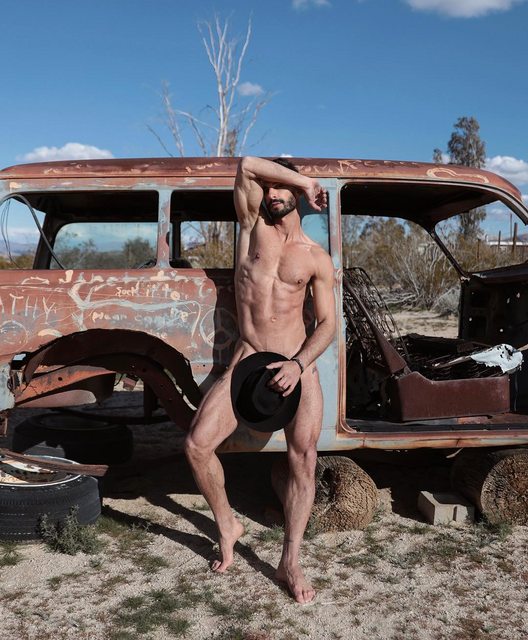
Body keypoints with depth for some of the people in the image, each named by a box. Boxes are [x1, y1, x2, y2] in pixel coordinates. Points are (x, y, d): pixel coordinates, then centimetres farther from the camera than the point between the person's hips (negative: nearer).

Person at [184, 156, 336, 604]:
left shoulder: (317, 258, 6)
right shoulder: (253, 225, 9)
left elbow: (328, 324, 1)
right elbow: (247, 165, -4)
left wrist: (298, 364, -15)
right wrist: (308, 181, 1)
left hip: (298, 364, 0)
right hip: (249, 361, 1)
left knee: (304, 458, -8)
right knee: (197, 444, -11)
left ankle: (291, 563, 6)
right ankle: (227, 526, 13)